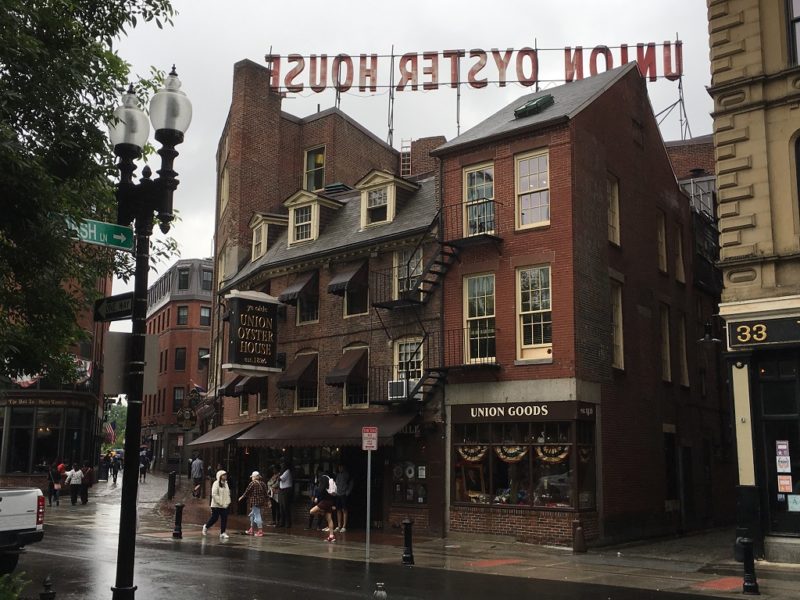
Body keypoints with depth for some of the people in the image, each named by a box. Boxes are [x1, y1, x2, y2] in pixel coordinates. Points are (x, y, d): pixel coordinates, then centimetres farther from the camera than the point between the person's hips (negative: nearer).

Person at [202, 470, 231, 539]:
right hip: (216, 505, -6)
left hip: (224, 505, 6)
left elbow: (228, 494, 17)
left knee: (224, 519, -1)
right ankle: (206, 526, 26)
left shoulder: (226, 484, 13)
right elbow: (214, 494, -17)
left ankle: (222, 533, 4)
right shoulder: (216, 483, -10)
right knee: (214, 518, -1)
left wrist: (227, 502, 3)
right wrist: (220, 503, -18)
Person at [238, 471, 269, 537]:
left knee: (257, 516, -5)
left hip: (254, 502, -8)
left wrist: (242, 497, 10)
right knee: (252, 515, 21)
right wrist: (267, 500, 17)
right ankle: (252, 530, 29)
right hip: (261, 502, 8)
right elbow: (266, 493, 10)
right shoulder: (263, 483, 8)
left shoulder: (252, 483, -10)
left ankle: (260, 531, -5)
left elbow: (247, 492, -5)